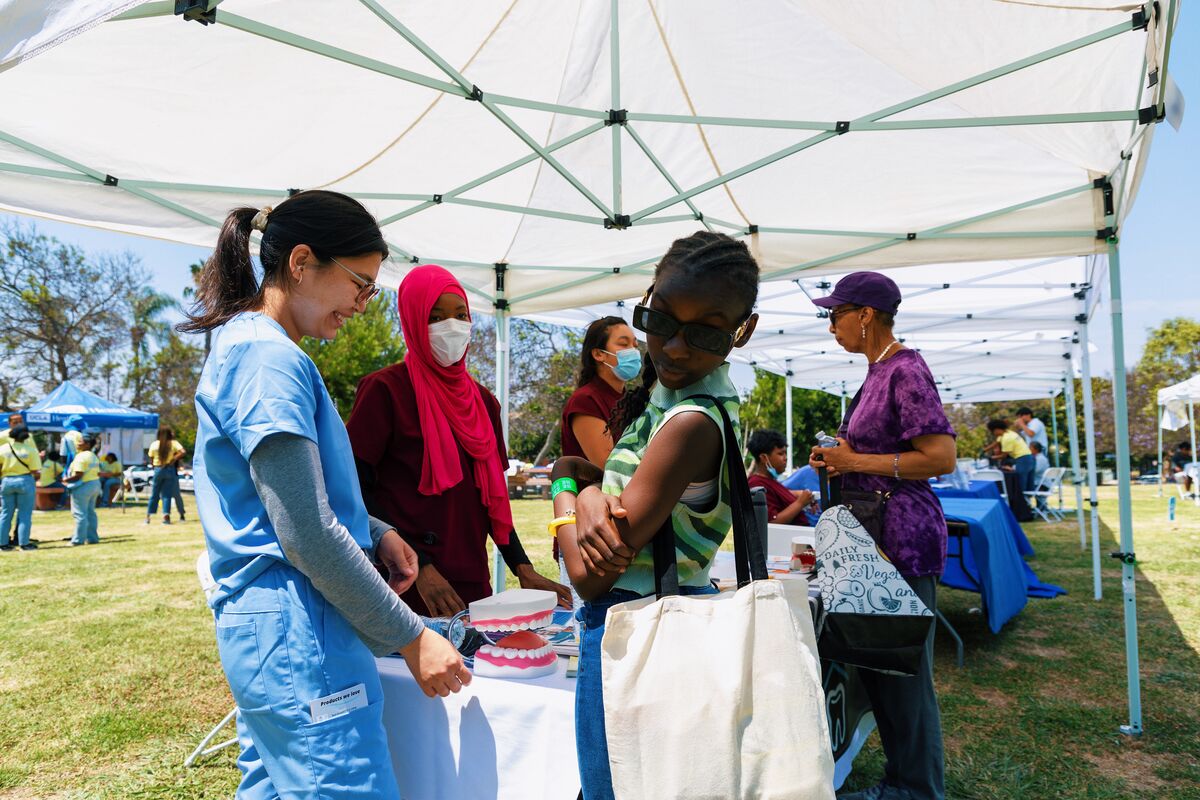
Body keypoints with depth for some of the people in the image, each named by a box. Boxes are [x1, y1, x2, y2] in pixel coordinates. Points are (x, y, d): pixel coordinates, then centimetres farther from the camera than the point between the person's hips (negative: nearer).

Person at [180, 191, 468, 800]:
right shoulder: (271, 358, -17)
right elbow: (307, 537, -22)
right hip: (297, 636, -10)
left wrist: (375, 535, 6)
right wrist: (411, 638, -15)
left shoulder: (244, 345, 14)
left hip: (261, 633, 10)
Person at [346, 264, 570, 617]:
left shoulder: (482, 400, 11)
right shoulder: (386, 389, -7)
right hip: (406, 587, -5)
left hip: (472, 584, 6)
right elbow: (358, 491, -10)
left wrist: (523, 569, 5)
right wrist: (419, 567, -17)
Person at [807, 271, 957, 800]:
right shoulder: (878, 372, 14)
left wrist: (857, 461, -16)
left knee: (904, 670, 2)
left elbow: (941, 457, -20)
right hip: (872, 535, 10)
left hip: (903, 537, -10)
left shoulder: (905, 370, -14)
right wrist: (840, 460, 6)